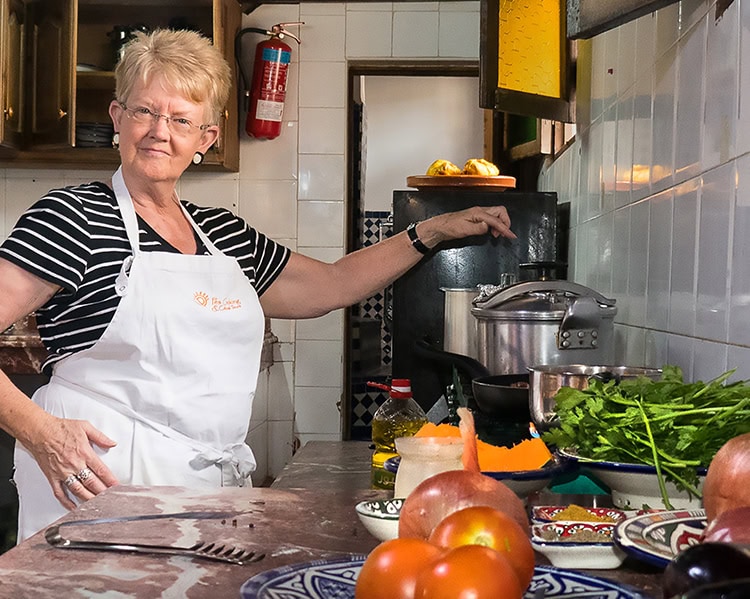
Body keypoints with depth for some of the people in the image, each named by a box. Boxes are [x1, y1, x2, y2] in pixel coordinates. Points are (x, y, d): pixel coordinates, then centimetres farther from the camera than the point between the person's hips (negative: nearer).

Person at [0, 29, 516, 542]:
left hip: (217, 483, 6)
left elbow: (330, 285, 24)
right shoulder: (73, 217, -5)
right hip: (101, 480, -5)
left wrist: (433, 231, 21)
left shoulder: (225, 234, 14)